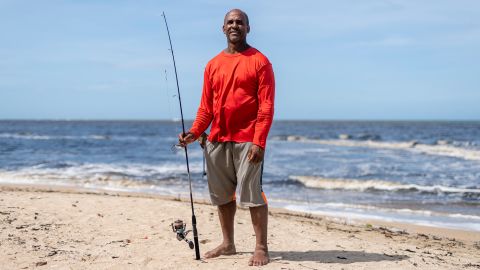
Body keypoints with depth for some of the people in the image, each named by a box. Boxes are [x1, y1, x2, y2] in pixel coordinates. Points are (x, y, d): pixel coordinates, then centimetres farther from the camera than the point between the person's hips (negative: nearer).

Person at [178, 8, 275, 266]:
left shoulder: (259, 61, -1)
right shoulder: (213, 65, 14)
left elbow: (266, 106, -8)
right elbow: (206, 106, 14)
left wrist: (259, 141, -17)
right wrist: (194, 132, -1)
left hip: (247, 141, -5)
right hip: (216, 141, 6)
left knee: (251, 193, -8)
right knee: (221, 194, 10)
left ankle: (261, 247, 1)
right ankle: (228, 243, 22)